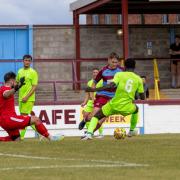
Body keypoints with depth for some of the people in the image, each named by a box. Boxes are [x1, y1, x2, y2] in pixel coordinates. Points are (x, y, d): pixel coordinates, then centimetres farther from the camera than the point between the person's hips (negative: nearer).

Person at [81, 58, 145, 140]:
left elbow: (111, 85, -19)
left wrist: (95, 89, -19)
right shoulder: (138, 79, 6)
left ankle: (89, 133, -10)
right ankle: (132, 131, 42)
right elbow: (142, 97, 10)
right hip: (127, 108, 2)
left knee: (96, 116, 15)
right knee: (136, 109, 38)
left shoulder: (119, 74, -1)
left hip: (114, 105, -2)